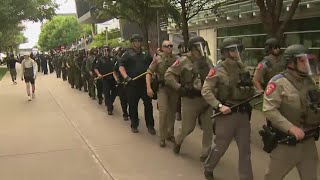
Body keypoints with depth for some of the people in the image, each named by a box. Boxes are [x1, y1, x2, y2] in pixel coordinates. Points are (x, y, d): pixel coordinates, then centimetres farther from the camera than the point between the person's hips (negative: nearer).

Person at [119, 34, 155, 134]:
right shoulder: (128, 54, 1)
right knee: (133, 106, 7)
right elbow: (121, 66, -7)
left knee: (148, 104, 4)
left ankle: (150, 126, 15)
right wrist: (126, 77, -20)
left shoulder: (145, 54, 14)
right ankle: (134, 125, 21)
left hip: (145, 83, 3)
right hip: (132, 84, -3)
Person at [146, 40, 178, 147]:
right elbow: (149, 73, -5)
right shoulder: (158, 59, -4)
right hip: (162, 87, -4)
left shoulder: (176, 59, 6)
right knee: (163, 111, -14)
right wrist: (148, 87, -15)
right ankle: (162, 138, -3)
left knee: (172, 112, 10)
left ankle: (170, 134, 27)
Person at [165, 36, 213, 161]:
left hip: (206, 98, 5)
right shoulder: (183, 61, -10)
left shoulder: (207, 61, 6)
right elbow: (168, 75, -11)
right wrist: (179, 87, -18)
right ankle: (178, 141, 39)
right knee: (188, 127, 6)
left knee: (208, 127, 6)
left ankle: (206, 153, 22)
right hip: (190, 99, -5)